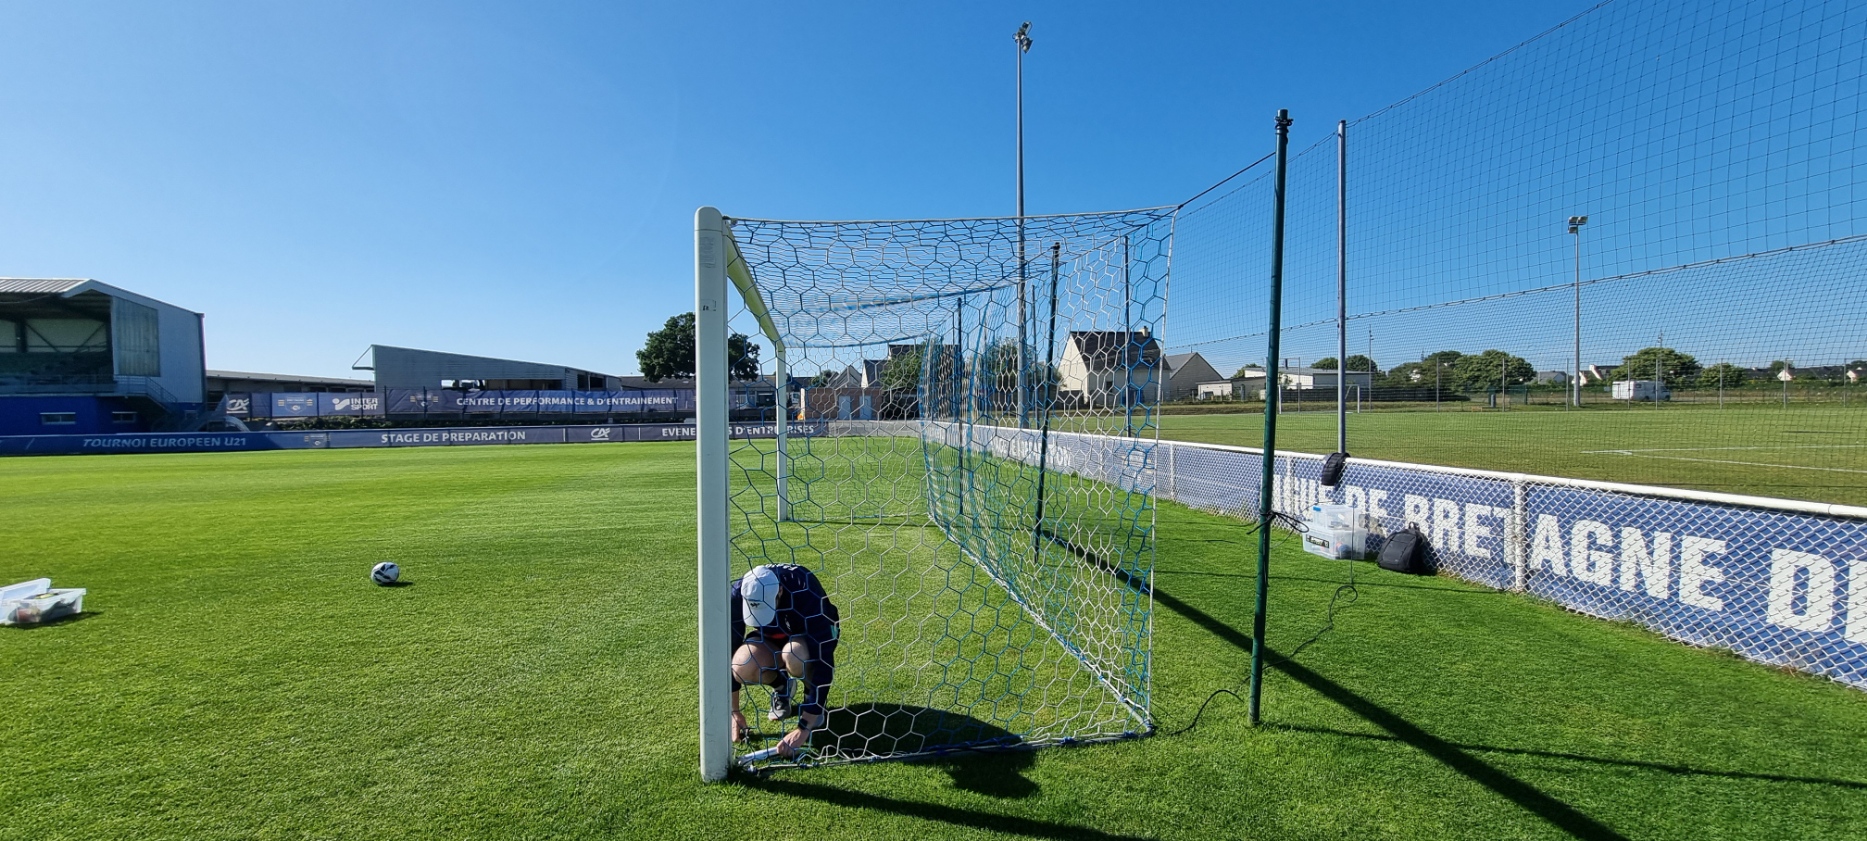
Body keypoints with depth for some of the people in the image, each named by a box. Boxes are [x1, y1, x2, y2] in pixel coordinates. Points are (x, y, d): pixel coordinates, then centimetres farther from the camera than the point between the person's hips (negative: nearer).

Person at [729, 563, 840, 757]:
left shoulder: (805, 591, -38)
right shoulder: (739, 593, -28)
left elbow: (823, 661, -37)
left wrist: (803, 730, -39)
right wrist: (734, 713, -15)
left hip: (814, 635, -3)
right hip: (771, 636, 3)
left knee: (793, 654, -38)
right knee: (742, 667, -28)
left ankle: (814, 701, -4)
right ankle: (781, 687, 6)